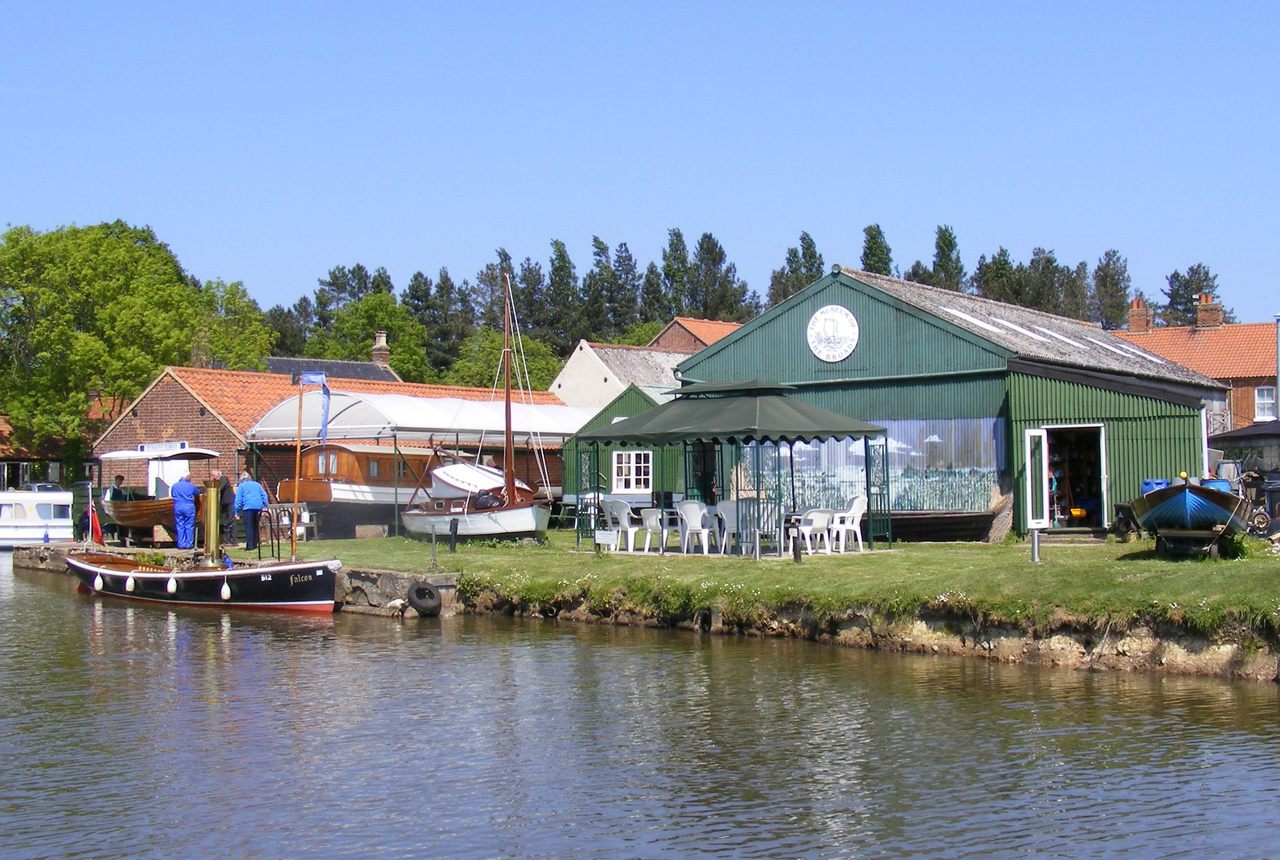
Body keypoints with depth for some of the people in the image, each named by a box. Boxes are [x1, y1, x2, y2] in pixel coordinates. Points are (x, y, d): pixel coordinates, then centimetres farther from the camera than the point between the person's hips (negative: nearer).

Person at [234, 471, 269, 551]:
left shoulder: (241, 486, 10)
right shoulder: (257, 484, 23)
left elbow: (238, 500, 3)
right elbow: (264, 495, 16)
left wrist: (237, 512, 3)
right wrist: (265, 506, 15)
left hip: (248, 507, -4)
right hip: (258, 506, 4)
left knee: (249, 527, -5)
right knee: (255, 526, 15)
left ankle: (250, 545, -11)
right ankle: (255, 544, 15)